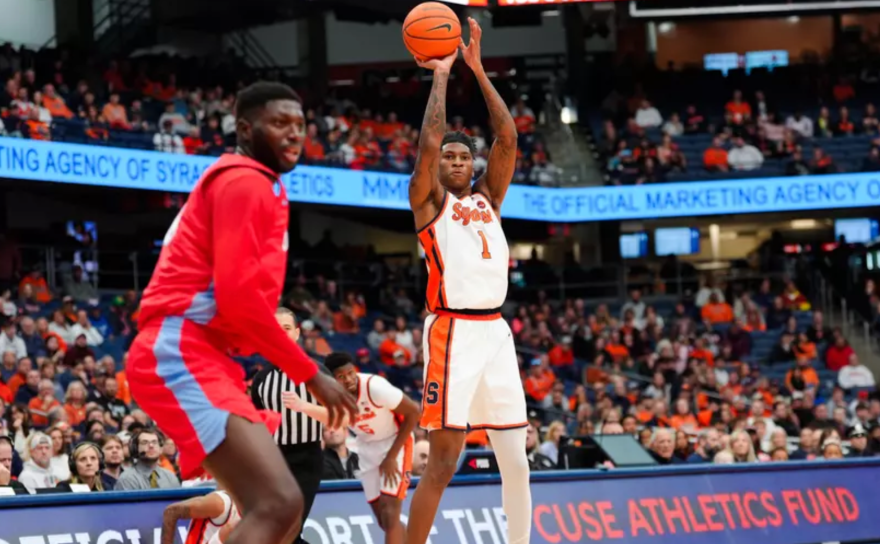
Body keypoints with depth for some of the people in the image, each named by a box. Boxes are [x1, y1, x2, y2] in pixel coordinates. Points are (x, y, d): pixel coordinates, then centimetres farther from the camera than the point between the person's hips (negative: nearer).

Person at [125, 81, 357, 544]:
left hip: (198, 358, 11)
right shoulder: (245, 181, -7)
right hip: (180, 355, -11)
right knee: (279, 504, -24)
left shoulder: (249, 184, 25)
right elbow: (238, 295, -17)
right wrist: (310, 374, -12)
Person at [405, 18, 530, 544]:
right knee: (443, 461, -9)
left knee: (516, 460, 6)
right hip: (454, 332, -6)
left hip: (496, 330, 6)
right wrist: (440, 75, -1)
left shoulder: (488, 198, 19)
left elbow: (509, 138, 8)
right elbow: (430, 141, -10)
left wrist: (478, 70, 6)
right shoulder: (428, 199, 5)